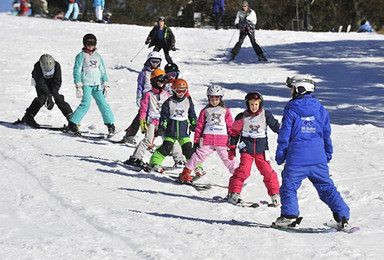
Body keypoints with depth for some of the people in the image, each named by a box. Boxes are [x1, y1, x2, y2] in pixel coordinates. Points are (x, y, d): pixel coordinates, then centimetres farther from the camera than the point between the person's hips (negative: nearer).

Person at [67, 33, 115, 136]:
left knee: (102, 103, -5)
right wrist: (78, 86, -10)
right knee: (86, 103, -17)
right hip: (86, 84, -4)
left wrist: (106, 85, 14)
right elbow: (76, 71, -2)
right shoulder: (81, 56, 2)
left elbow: (103, 71, 20)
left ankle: (110, 123, 4)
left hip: (97, 85, 4)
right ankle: (72, 123, -11)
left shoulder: (97, 56, 15)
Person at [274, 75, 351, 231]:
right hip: (318, 158, 4)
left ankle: (289, 215, -7)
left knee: (289, 185, 6)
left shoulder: (291, 109, -3)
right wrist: (328, 154, 24)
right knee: (326, 187, 8)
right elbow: (327, 134, 16)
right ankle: (342, 217, 1)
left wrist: (280, 155, 4)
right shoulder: (320, 109, 10)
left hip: (296, 159, -4)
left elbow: (284, 134, -3)